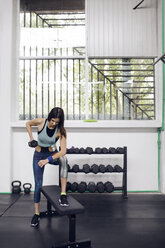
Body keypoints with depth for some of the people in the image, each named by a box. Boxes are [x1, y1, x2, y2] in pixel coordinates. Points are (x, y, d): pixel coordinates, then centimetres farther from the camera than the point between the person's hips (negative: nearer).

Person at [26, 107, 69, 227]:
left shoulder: (60, 130, -21)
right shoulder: (40, 122, -18)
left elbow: (63, 151, -30)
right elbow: (28, 124, 4)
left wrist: (47, 160, -38)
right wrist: (31, 138, -3)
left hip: (53, 154, -1)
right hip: (39, 155, 1)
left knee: (63, 159, -37)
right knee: (38, 185, -1)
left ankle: (63, 195, -35)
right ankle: (36, 214, 18)